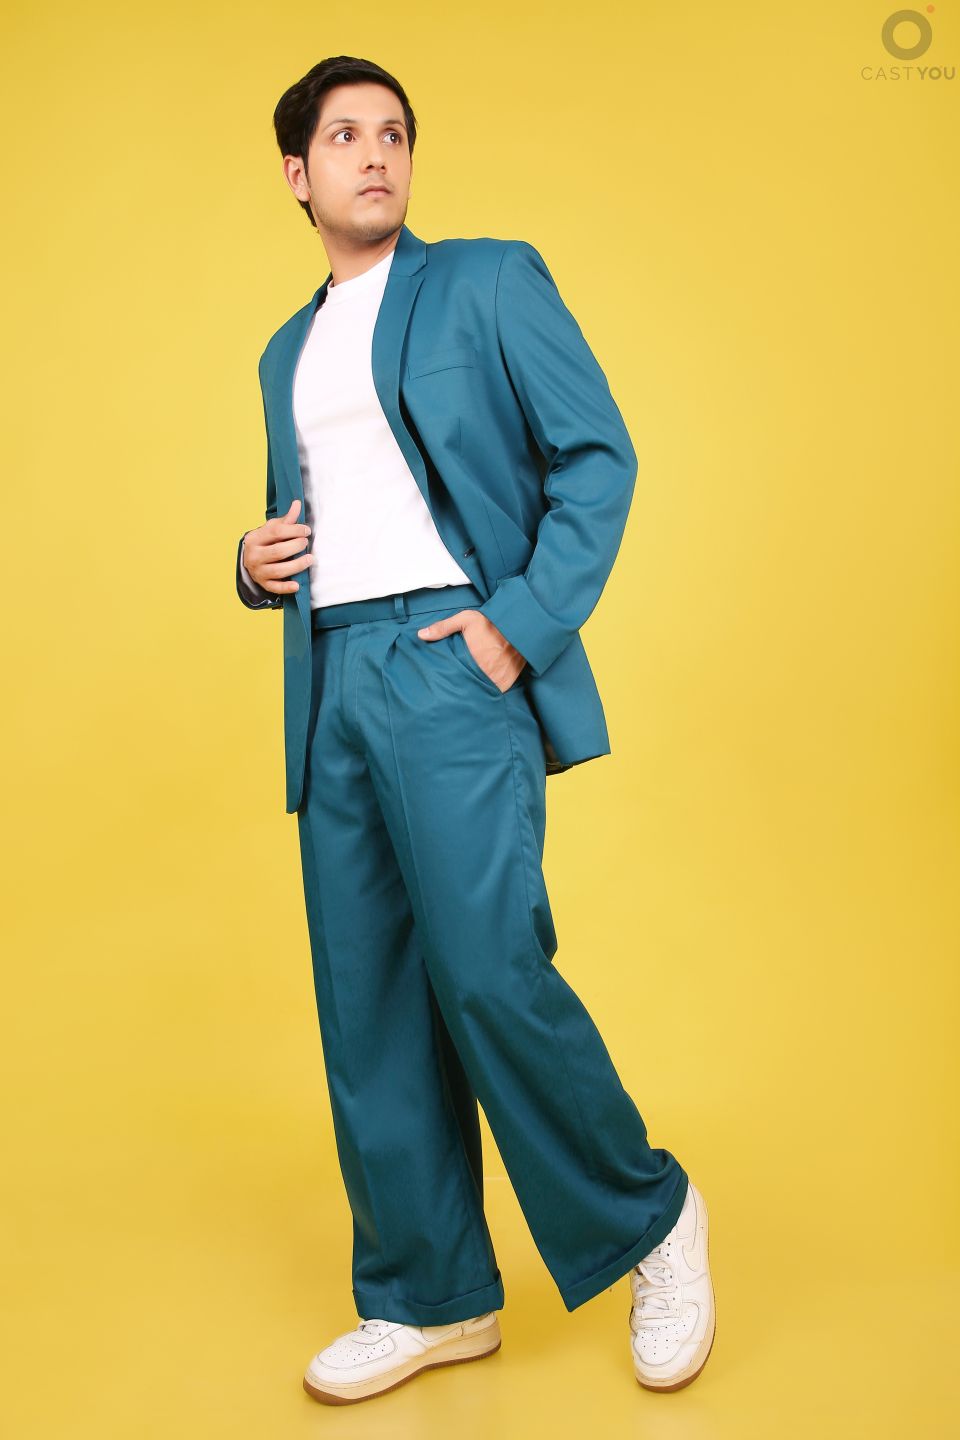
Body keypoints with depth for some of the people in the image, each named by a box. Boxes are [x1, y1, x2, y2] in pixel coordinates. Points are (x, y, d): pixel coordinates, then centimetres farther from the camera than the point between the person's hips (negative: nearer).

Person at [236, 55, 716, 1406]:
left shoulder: (490, 280, 7)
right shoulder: (288, 352, 23)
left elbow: (600, 452, -2)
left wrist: (525, 622, -13)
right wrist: (257, 563, 6)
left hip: (454, 665, -6)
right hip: (331, 682, 6)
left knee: (486, 969, -15)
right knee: (366, 1003, 5)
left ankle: (650, 1215, 11)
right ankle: (430, 1298, 19)